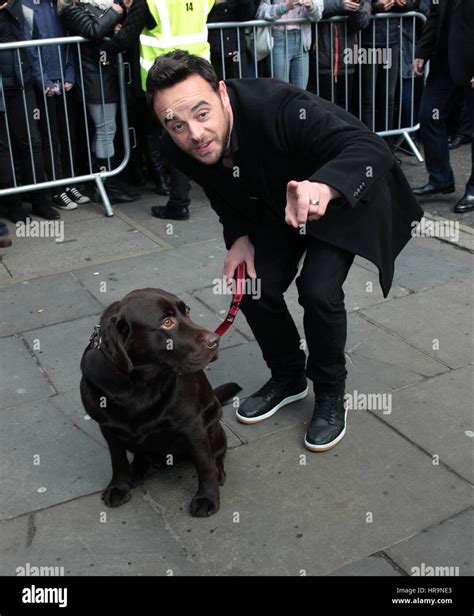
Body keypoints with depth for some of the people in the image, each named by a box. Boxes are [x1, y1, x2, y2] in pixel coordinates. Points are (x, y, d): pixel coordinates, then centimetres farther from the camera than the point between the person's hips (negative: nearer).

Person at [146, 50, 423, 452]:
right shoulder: (180, 149, -20)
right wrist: (239, 237, -11)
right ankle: (288, 377, 23)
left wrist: (323, 188, -62)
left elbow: (371, 147, -44)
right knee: (254, 288, -6)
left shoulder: (275, 106, -39)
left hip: (342, 190, -5)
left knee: (319, 290, -22)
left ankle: (330, 393, 5)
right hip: (274, 205, 5)